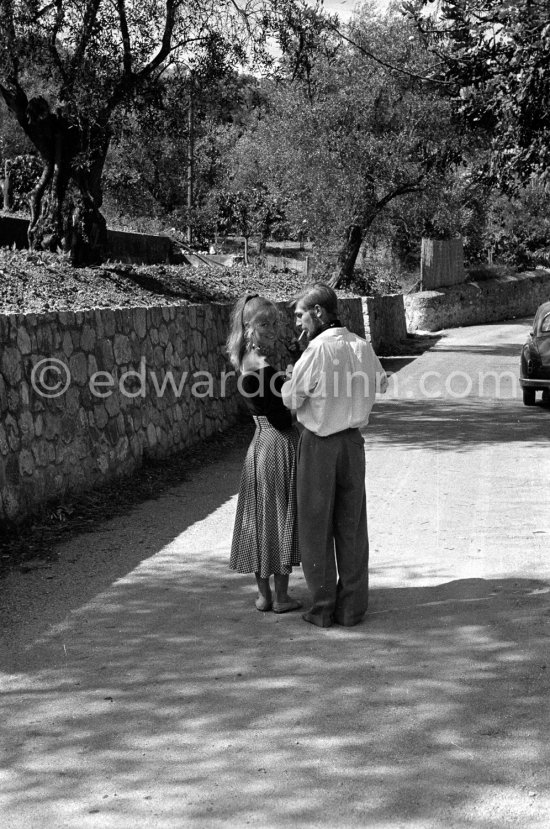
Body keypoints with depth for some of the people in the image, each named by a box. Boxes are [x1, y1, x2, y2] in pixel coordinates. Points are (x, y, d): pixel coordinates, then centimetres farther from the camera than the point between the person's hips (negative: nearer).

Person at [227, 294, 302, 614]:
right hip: (280, 445, -8)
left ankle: (264, 594, 22)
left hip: (261, 443, 8)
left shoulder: (247, 361, 4)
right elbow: (281, 419, -20)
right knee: (282, 517, 3)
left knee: (261, 517, 13)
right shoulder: (262, 369, -22)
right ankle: (281, 596, 12)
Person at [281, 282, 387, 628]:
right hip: (353, 440, 5)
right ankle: (352, 606, 16)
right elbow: (382, 381, 18)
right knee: (352, 527, 12)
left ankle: (324, 608, 12)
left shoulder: (317, 351, -18)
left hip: (319, 444, -5)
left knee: (317, 527, 7)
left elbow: (291, 400, -10)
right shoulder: (362, 346, 0)